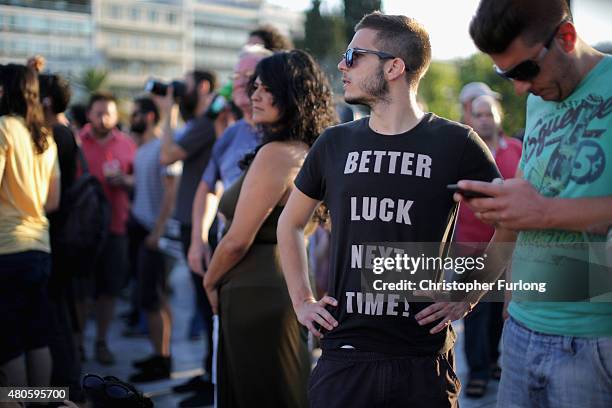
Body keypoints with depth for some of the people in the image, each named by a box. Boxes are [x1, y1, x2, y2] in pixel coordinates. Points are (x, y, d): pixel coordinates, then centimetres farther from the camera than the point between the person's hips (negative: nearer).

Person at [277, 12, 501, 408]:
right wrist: (302, 301, 11)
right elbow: (290, 224, 19)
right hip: (343, 356, 2)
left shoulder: (455, 143, -3)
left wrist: (466, 298, -2)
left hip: (424, 360, -2)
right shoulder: (335, 144, 6)